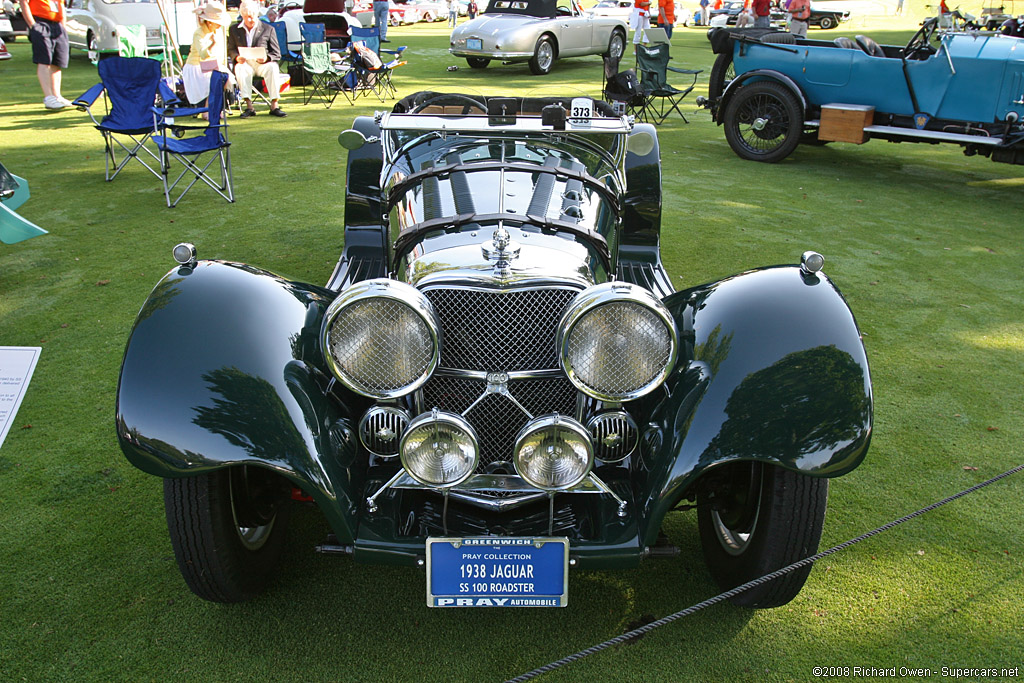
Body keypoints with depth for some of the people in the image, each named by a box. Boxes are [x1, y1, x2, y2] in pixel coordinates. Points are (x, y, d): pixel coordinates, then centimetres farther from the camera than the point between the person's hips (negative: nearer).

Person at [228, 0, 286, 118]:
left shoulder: (268, 29, 6)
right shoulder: (234, 29, 11)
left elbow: (277, 54, 2)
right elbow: (231, 49, 11)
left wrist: (266, 58, -21)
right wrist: (237, 57, -14)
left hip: (262, 63, -1)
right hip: (244, 62, 1)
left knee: (272, 67, -34)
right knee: (240, 69, -35)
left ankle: (274, 105, -34)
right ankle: (249, 107, -35)